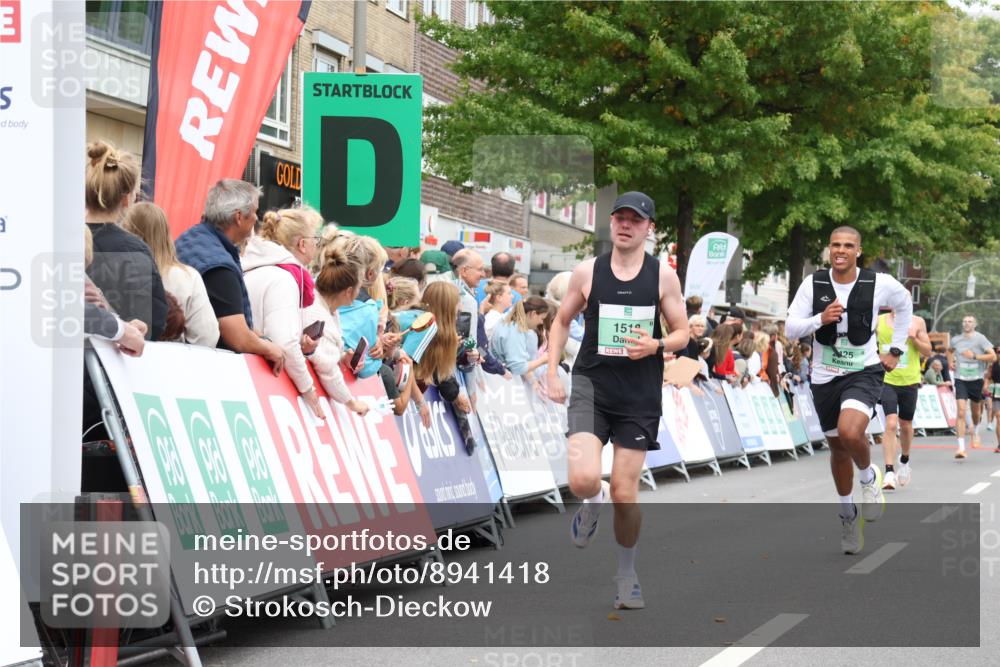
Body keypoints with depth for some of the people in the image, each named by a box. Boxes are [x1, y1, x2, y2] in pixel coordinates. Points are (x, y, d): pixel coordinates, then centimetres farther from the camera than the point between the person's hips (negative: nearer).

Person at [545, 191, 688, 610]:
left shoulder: (663, 276, -1)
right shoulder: (587, 272, 0)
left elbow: (682, 333, 5)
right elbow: (562, 321, 14)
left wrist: (655, 345, -16)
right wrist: (552, 372, 5)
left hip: (640, 395, 0)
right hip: (591, 386, 0)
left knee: (625, 493, 4)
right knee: (583, 480, -21)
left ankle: (626, 576, 24)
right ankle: (595, 503, 18)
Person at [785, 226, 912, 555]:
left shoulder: (879, 284, -8)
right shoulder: (813, 284, -6)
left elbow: (904, 305, 13)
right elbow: (790, 329, -6)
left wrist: (895, 349, 10)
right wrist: (820, 319, -23)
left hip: (864, 372, -3)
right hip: (825, 377, 3)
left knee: (850, 432, -30)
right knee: (838, 449, 15)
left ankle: (869, 476, 3)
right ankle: (848, 515, 36)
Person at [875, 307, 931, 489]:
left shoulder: (917, 322, 1)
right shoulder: (879, 321, 2)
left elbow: (927, 351, 5)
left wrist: (914, 339, -12)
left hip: (909, 382, 1)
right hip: (886, 380, -1)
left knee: (906, 425, 15)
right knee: (890, 424, -16)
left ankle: (904, 460, 43)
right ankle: (889, 472, -19)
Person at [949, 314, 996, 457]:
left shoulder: (980, 339, -6)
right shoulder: (956, 340, 5)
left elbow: (993, 357, -13)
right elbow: (950, 350, 28)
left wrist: (975, 356, -21)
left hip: (976, 379, -1)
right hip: (961, 380, 1)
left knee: (976, 410, 17)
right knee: (961, 412, -13)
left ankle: (975, 432, 51)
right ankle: (961, 447, -17)